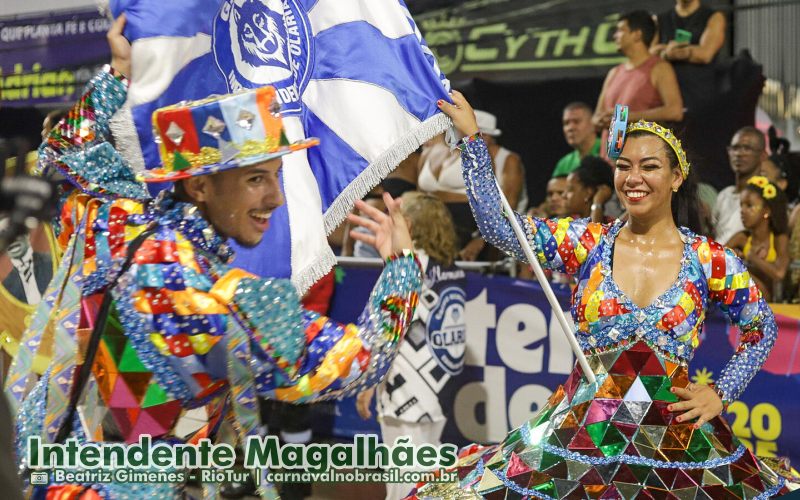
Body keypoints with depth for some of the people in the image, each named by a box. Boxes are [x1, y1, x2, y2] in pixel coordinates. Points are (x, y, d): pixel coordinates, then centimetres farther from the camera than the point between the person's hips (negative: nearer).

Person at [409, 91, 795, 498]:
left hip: (675, 436, 0)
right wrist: (471, 138, -9)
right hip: (581, 430, 1)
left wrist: (721, 394, 3)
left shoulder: (710, 260, 0)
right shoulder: (587, 242, 1)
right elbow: (497, 226, -7)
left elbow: (762, 330, 13)